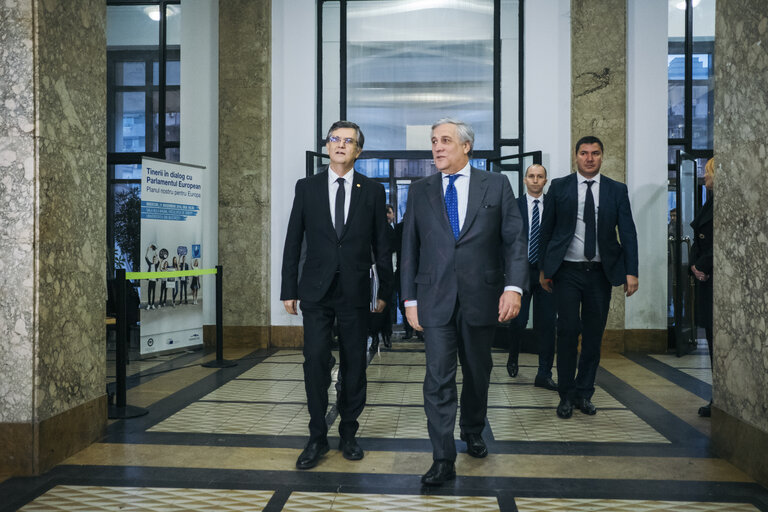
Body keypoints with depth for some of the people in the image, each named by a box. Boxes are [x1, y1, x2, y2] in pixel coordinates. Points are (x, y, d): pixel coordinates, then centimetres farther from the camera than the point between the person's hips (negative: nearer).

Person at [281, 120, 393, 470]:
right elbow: (293, 241, 6)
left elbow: (381, 244, 6)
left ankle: (348, 434, 22)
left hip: (355, 292, 0)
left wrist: (385, 291, 6)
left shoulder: (372, 190, 5)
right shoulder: (307, 188, 5)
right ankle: (317, 438, 10)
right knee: (315, 362, -4)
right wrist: (289, 290, 3)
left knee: (354, 365, 7)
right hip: (316, 290, 0)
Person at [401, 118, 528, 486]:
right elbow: (410, 248, 8)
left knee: (478, 373, 15)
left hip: (481, 298, 0)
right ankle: (443, 460, 5)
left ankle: (473, 433, 40)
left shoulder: (496, 185, 3)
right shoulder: (419, 192, 7)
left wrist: (513, 287, -13)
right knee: (438, 379, -4)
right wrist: (410, 299, 3)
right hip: (435, 300, 0)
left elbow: (515, 239, -1)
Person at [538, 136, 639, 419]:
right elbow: (546, 229, 5)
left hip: (600, 273, 2)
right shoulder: (559, 187, 3)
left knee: (594, 335, 7)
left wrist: (631, 272, -6)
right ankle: (566, 395, 11)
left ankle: (584, 393, 22)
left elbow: (628, 232, 3)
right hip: (567, 271, -2)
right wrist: (543, 268, 3)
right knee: (567, 331, -4)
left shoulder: (617, 190, 5)